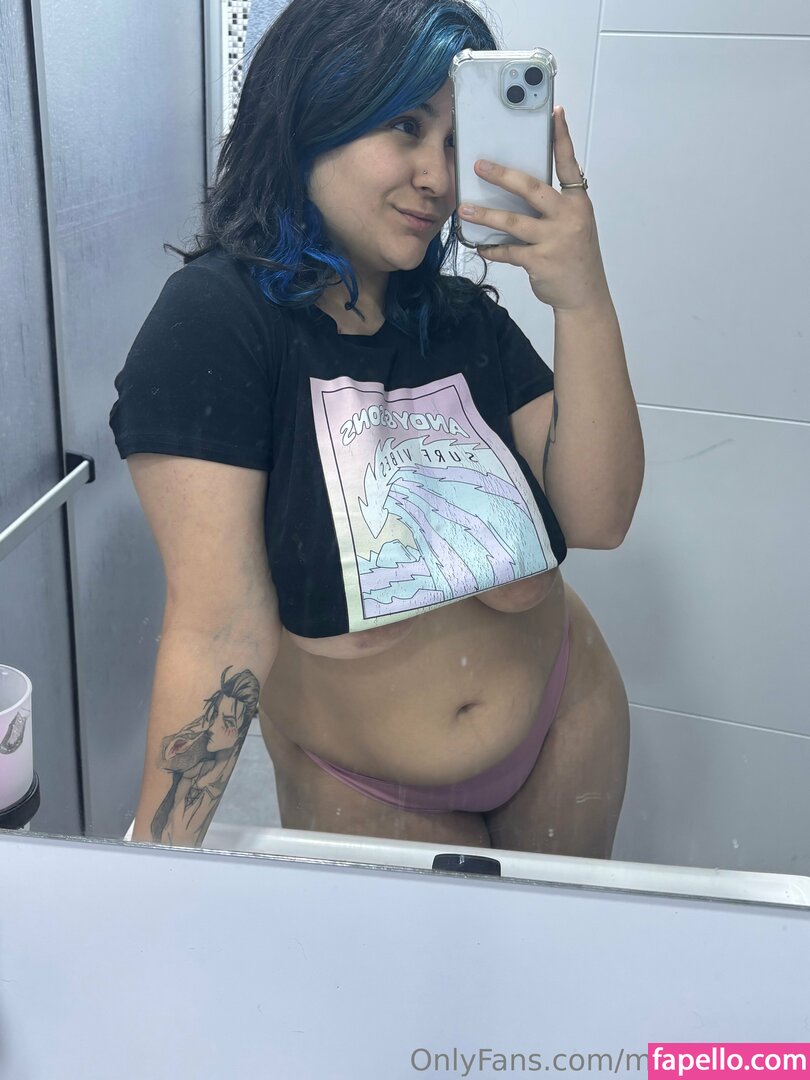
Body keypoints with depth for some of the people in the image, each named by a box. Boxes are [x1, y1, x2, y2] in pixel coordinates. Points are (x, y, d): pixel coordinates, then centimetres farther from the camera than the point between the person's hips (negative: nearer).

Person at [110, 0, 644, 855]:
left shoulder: (468, 320, -2)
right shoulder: (214, 321, -19)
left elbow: (598, 518, -11)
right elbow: (220, 629, -23)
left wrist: (584, 303, -22)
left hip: (565, 733, 5)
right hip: (359, 794, -4)